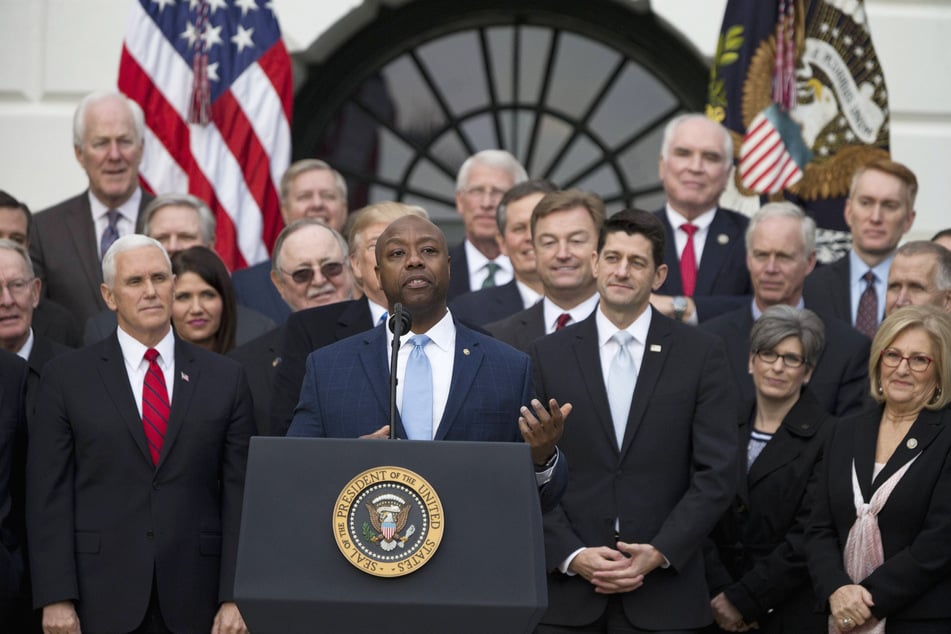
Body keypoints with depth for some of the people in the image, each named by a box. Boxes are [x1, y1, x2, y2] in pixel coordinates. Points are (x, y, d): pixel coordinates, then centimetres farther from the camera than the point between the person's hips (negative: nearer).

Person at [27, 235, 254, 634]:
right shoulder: (67, 377, 4)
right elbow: (48, 495, 0)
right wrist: (56, 598, -8)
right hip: (101, 601, -1)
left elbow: (239, 496, 4)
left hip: (194, 602, 1)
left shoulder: (224, 378, 7)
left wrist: (235, 599, -4)